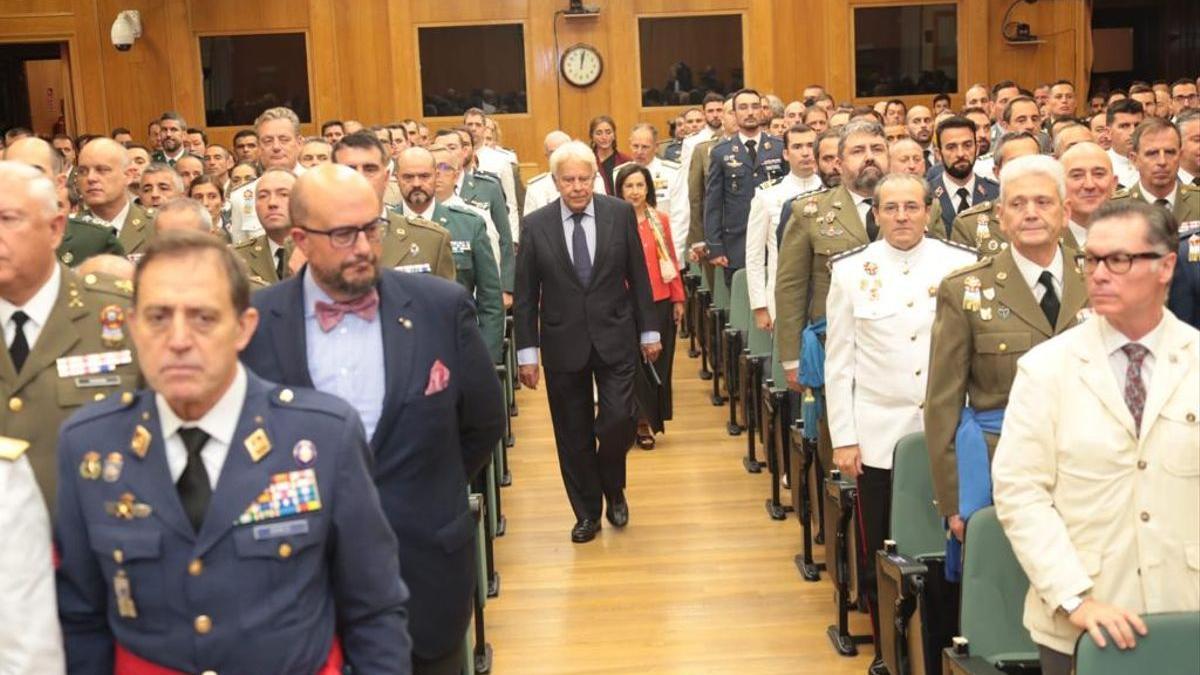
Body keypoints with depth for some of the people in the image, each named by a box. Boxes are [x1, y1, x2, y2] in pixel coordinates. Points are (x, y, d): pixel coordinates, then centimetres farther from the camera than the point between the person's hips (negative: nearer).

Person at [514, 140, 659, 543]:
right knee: (573, 434, 7)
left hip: (614, 339, 0)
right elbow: (526, 294, 0)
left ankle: (613, 488, 23)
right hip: (563, 343, 0)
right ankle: (586, 512, 24)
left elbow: (638, 276, 4)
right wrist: (527, 351, -2)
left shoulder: (620, 214, -2)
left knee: (618, 420, -7)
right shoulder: (536, 225, -3)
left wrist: (649, 330, 5)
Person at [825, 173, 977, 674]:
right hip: (879, 436, 0)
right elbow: (838, 361, 3)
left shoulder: (960, 265, 0)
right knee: (880, 554, 7)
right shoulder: (851, 271, 2)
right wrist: (842, 438, -1)